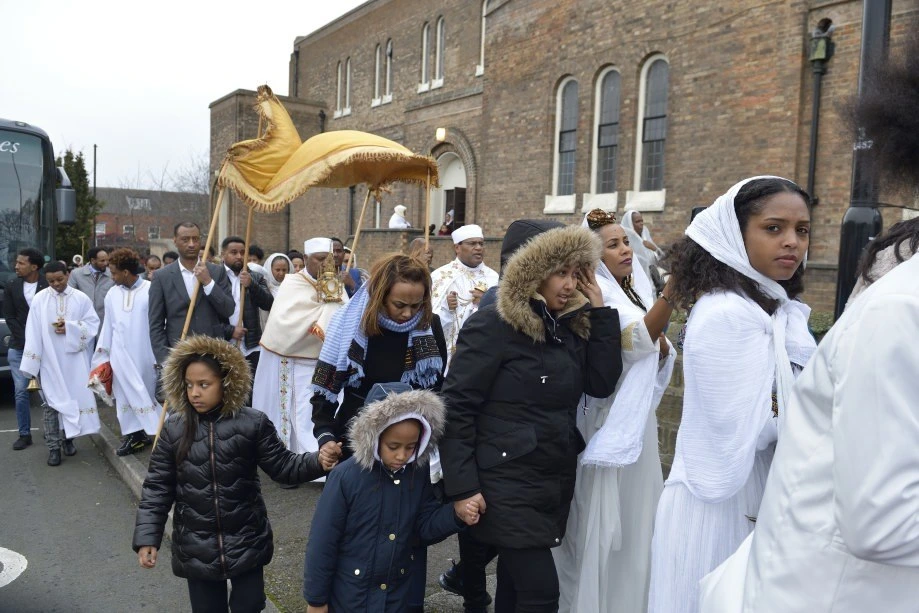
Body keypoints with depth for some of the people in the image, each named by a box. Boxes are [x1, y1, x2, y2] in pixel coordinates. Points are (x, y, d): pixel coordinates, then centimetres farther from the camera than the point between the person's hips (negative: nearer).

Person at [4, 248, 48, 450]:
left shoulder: (49, 286, -7)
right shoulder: (12, 287, 4)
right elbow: (9, 317, 4)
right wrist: (26, 339, -6)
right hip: (19, 348, 3)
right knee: (21, 391, 4)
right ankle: (24, 434, 12)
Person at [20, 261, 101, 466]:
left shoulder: (81, 298, 1)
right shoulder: (39, 299, -1)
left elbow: (93, 323, 2)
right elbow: (33, 332, -2)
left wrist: (69, 328, -14)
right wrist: (31, 362, -7)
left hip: (74, 359, 1)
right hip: (50, 360, -1)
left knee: (75, 397, 6)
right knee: (52, 402, 2)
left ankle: (69, 439, 23)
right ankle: (53, 447, 7)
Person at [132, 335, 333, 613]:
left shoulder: (253, 423, -10)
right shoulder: (174, 428, -6)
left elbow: (282, 466, -6)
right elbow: (157, 488, -1)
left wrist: (317, 462, -25)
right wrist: (147, 538, -7)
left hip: (246, 542, -1)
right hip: (196, 546, 2)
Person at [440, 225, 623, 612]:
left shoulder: (572, 326, 9)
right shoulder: (493, 325, -12)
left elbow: (602, 384, 0)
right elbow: (456, 407, -15)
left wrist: (601, 312, -2)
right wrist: (462, 486, -18)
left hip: (555, 482, 7)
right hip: (507, 483, -7)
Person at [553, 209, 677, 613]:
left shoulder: (637, 289, 11)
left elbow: (656, 349, 15)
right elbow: (635, 340, -29)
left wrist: (661, 344, -7)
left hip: (636, 418, 8)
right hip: (605, 420, -8)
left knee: (633, 512, 17)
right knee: (600, 515, 1)